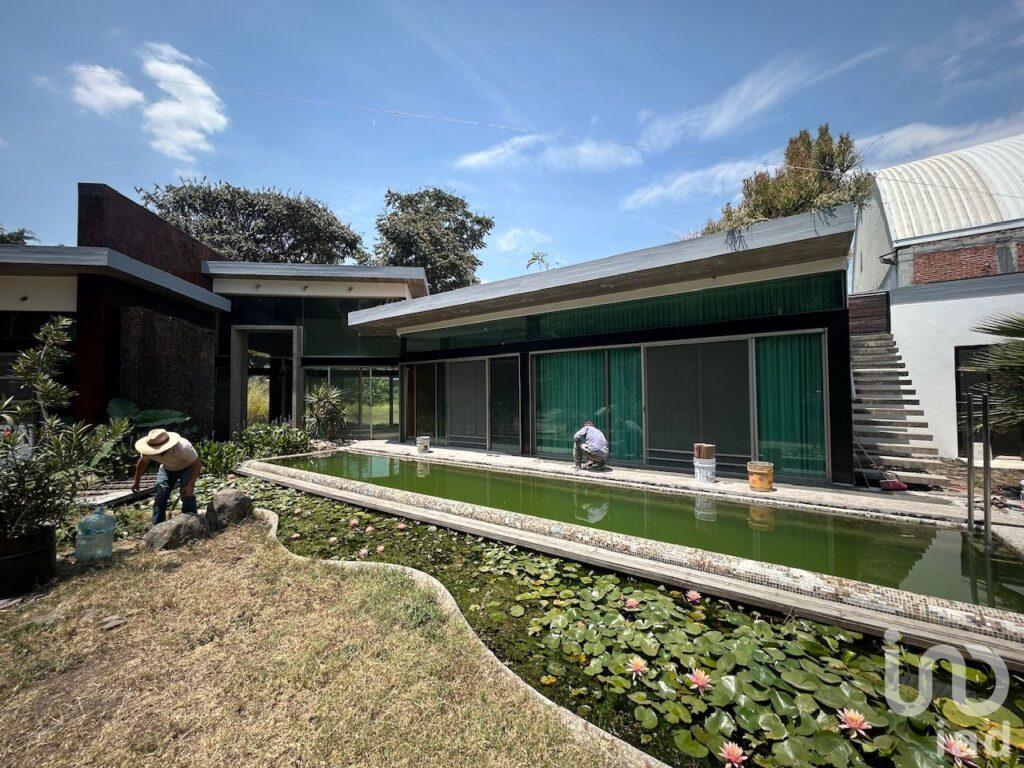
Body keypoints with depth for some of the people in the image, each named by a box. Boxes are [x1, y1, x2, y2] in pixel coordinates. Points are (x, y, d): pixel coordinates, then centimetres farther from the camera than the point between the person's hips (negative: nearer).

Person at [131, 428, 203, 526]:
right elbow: (142, 463, -2)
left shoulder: (183, 447, -42)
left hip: (187, 468, -5)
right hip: (166, 468, 5)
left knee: (187, 495, -21)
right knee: (160, 497, -2)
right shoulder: (149, 449, -26)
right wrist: (137, 482, 10)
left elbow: (197, 464, -31)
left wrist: (190, 484, -37)